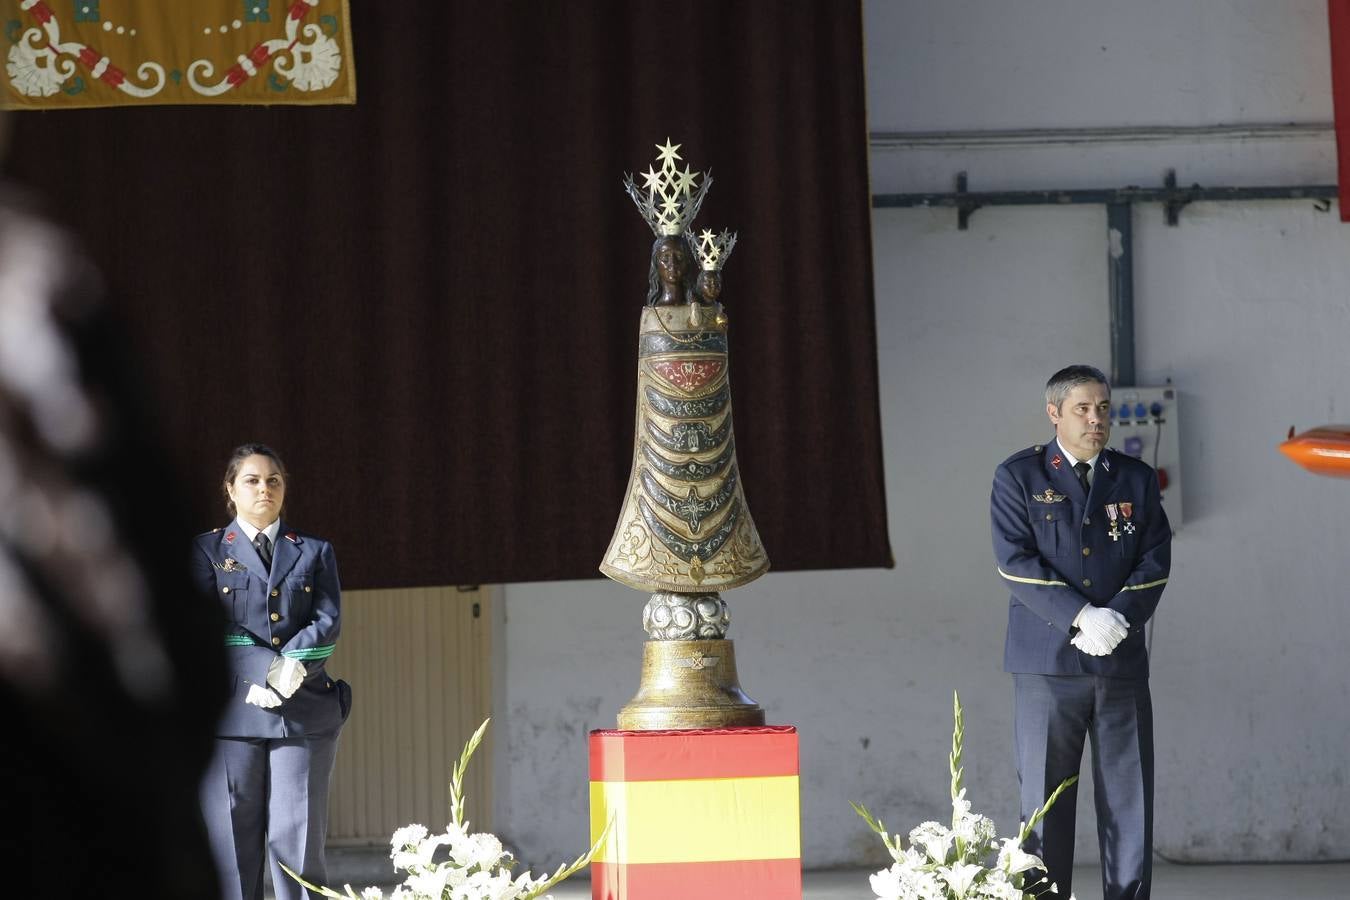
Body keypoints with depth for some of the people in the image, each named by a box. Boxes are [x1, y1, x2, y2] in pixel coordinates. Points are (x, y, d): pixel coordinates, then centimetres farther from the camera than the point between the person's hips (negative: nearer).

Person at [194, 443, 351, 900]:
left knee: (297, 840, -4)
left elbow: (328, 622, 4)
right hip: (232, 709, -1)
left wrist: (291, 667, -14)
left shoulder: (315, 551, 16)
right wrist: (265, 671, -14)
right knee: (231, 842, -3)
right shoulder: (208, 550, 10)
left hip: (305, 710, 1)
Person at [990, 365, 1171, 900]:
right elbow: (1016, 561, -7)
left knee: (1130, 795, 1)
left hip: (1121, 659, 3)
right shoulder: (1019, 476, 3)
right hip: (1047, 663, -3)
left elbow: (1155, 561, 5)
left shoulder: (1137, 479, 13)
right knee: (1045, 796, -1)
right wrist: (1082, 617, -16)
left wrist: (1119, 618, -12)